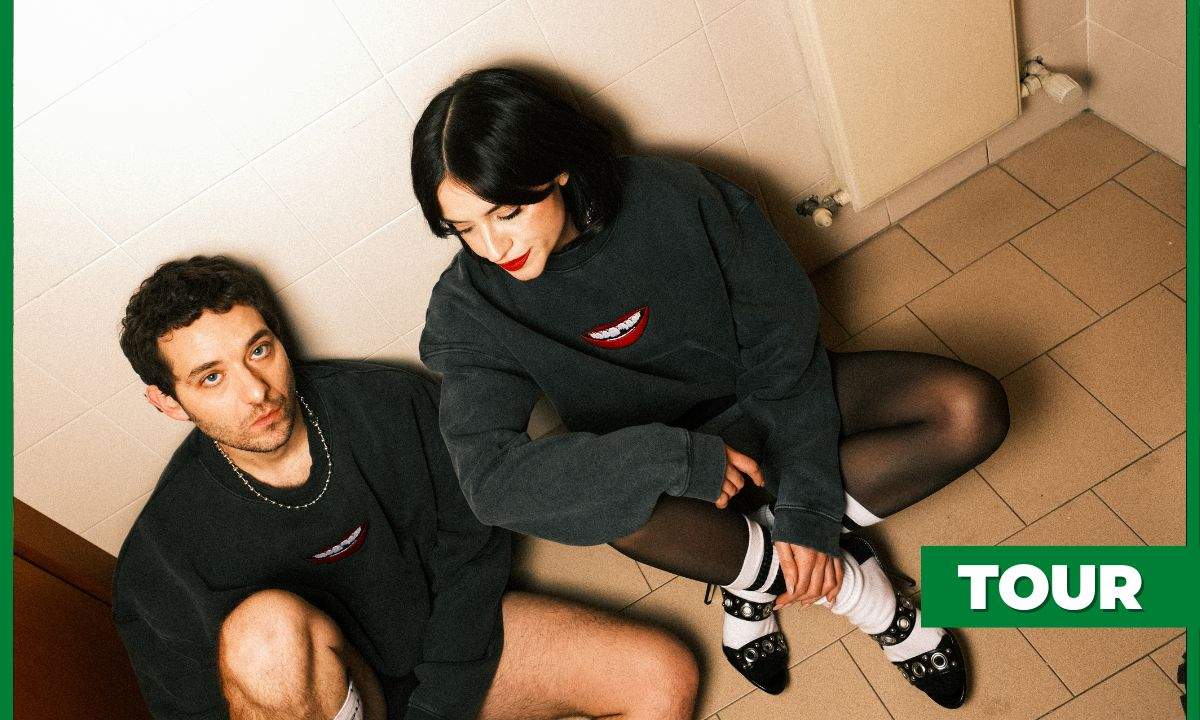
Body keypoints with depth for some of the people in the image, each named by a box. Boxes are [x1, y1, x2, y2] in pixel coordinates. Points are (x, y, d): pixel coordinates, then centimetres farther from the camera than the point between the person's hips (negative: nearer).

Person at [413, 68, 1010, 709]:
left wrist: (806, 511, -20)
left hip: (770, 404, 2)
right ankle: (851, 586, -15)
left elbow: (784, 342, -15)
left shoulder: (677, 198, -21)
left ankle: (756, 564, -13)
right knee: (610, 502, -39)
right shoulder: (470, 310, -20)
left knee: (973, 409, -17)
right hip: (651, 450, -1)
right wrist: (680, 458, -37)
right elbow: (489, 478, -32)